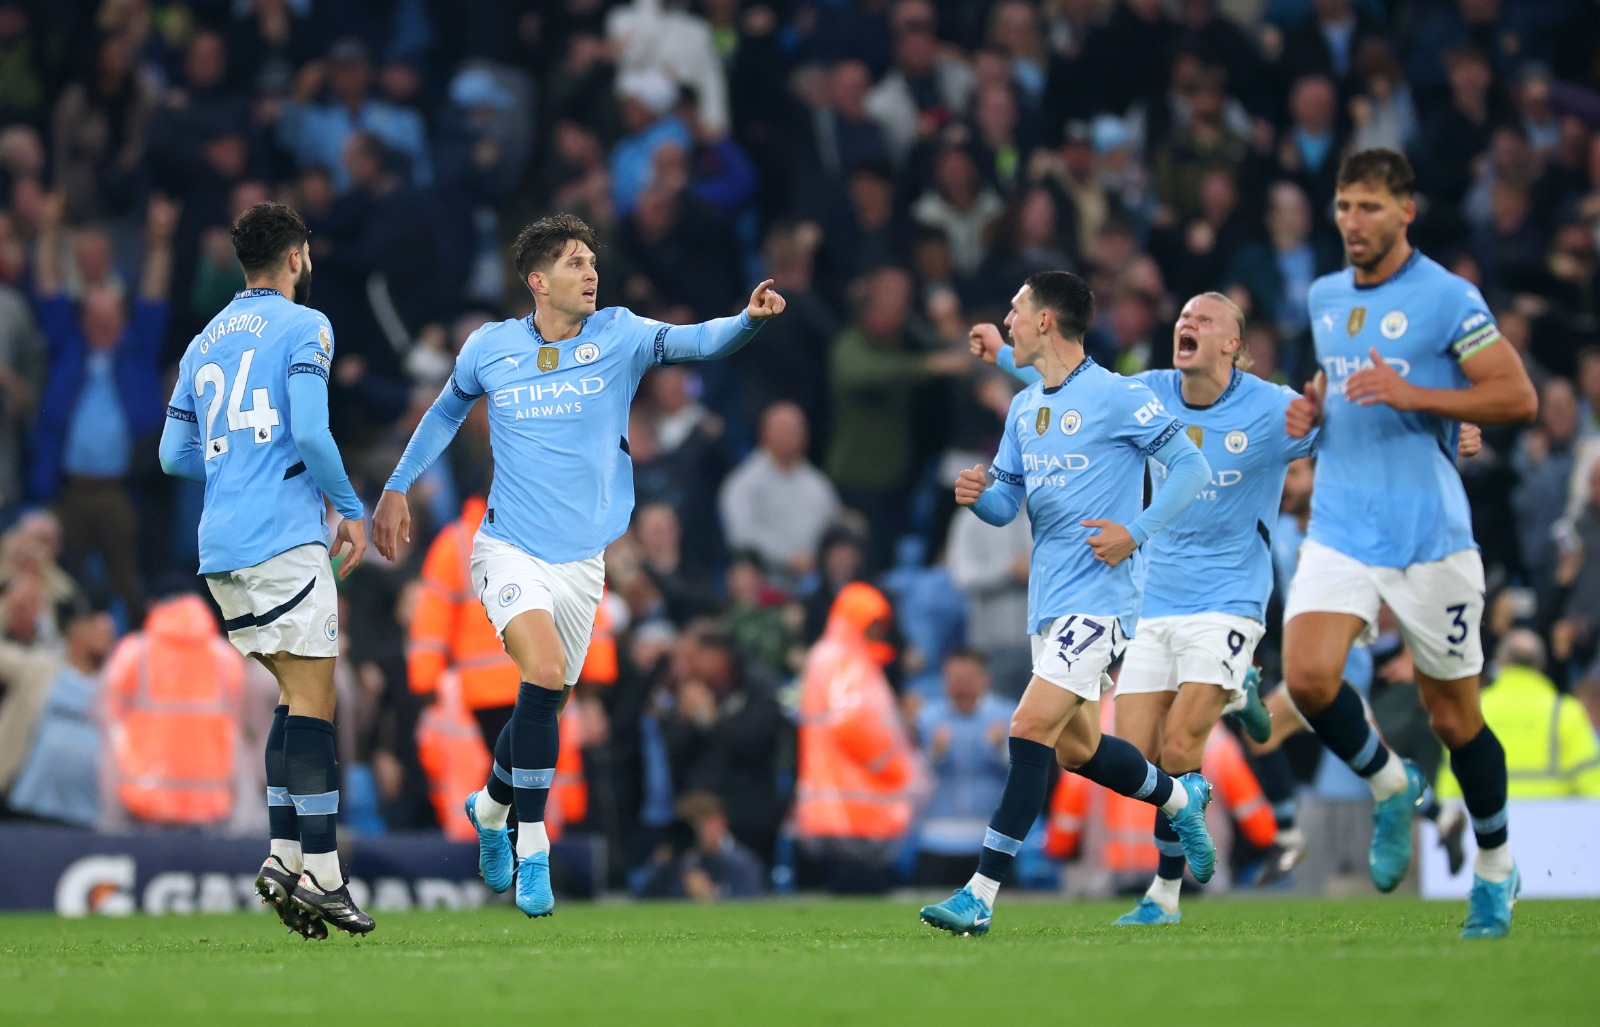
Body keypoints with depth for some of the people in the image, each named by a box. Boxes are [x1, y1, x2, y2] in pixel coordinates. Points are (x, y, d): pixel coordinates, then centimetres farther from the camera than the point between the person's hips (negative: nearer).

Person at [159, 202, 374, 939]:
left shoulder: (204, 343, 19)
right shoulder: (303, 327, -2)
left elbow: (174, 454, 19)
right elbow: (309, 431, -14)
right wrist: (351, 509, -2)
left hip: (220, 546, 7)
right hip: (284, 538, -7)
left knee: (298, 694, 15)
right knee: (313, 700, -6)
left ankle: (284, 855, 3)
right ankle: (319, 872, -12)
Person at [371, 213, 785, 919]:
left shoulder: (619, 336, -2)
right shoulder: (489, 348, -1)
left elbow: (697, 342, -18)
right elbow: (447, 410, 18)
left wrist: (750, 319, -37)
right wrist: (397, 488, 17)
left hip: (582, 561, 3)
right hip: (510, 550, -3)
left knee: (544, 701, 11)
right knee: (545, 672, -26)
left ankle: (492, 807, 43)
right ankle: (532, 848, -15)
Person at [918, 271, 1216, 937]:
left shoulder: (1117, 397, -9)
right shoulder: (1024, 407, 14)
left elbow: (1191, 468, -8)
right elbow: (1006, 503, 17)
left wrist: (1136, 532, -18)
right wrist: (978, 496, -6)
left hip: (1096, 595, -9)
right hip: (1049, 599, 9)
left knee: (1031, 729, -16)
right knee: (1075, 749, 14)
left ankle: (981, 894, -18)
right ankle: (1181, 798, 41)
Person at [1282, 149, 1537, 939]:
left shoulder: (1446, 298, -8)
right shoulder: (1324, 297, 11)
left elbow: (1517, 397, -12)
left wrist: (1410, 394, -20)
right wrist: (1314, 409, 7)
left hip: (1429, 535, -5)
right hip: (1340, 529, 5)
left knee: (1452, 712, 3)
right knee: (1308, 677, -17)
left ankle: (1495, 870, 23)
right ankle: (1391, 788, 11)